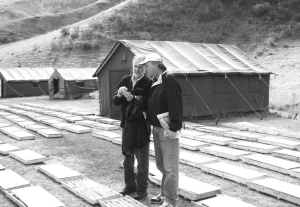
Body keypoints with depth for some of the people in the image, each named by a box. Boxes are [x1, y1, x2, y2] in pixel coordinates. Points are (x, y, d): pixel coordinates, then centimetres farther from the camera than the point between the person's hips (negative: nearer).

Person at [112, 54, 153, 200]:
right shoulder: (125, 80, 6)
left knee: (142, 159, 5)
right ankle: (130, 185, 31)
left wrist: (134, 99, -31)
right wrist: (119, 95, -18)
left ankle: (142, 189, 18)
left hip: (141, 125, -5)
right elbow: (115, 101, 3)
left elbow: (149, 105, -19)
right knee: (127, 156, 16)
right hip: (127, 123, 6)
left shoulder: (148, 83, -10)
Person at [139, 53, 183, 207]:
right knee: (161, 165, 18)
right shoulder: (154, 81, 14)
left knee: (170, 167, -1)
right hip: (156, 128, 10)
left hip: (167, 130, -9)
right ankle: (165, 194, 32)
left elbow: (175, 105, -23)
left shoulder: (169, 80, -16)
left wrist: (174, 127, -25)